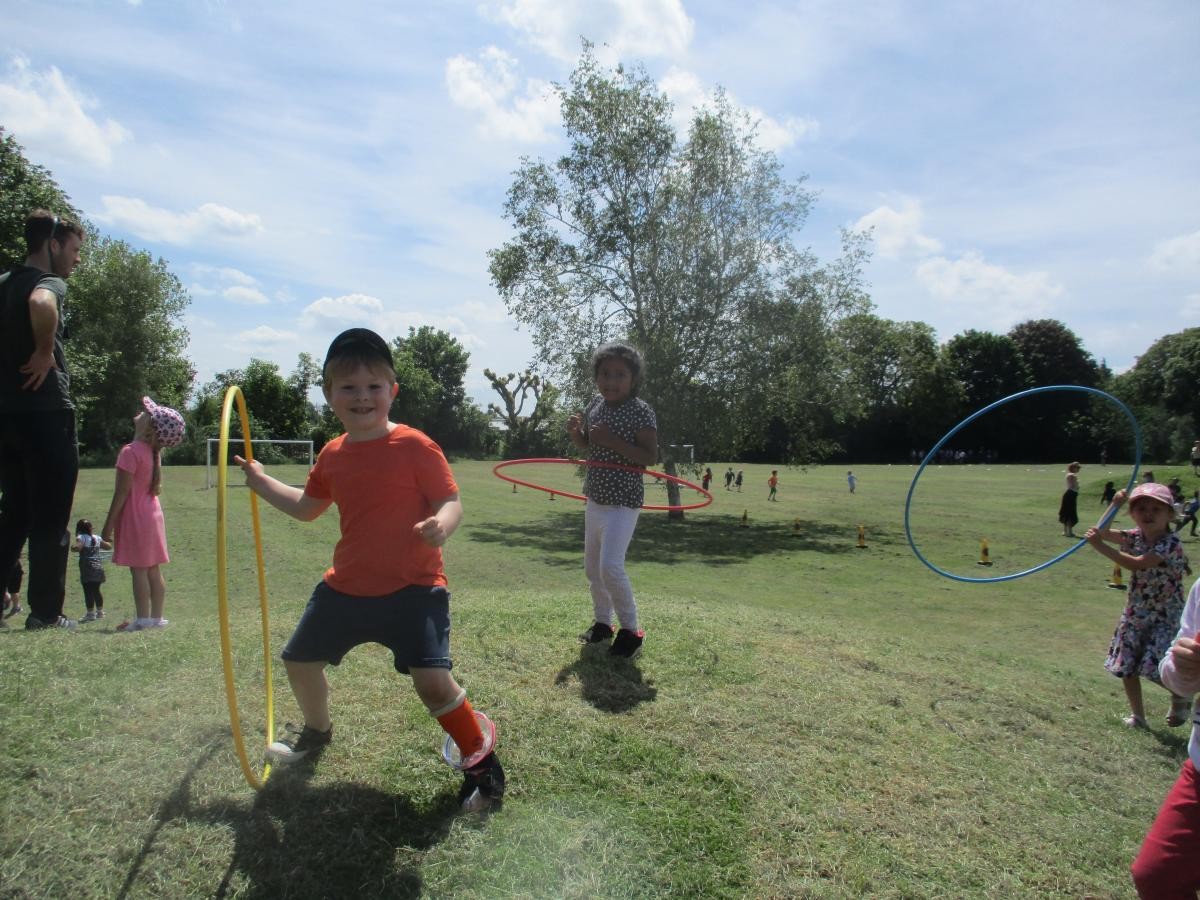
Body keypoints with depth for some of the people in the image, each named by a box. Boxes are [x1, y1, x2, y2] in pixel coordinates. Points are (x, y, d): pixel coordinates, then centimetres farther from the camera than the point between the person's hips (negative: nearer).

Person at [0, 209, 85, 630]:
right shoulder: (49, 282, -9)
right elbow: (41, 305, -34)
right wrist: (45, 352, -20)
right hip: (46, 412, -8)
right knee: (50, 519, 0)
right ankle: (45, 612, 6)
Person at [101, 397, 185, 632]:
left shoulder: (130, 451, -15)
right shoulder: (153, 452, 9)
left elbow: (121, 493, -16)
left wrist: (108, 525, -12)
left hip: (135, 518, -8)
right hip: (153, 514, 8)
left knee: (139, 570, -4)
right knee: (153, 571, 9)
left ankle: (143, 619, -2)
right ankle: (156, 617, 13)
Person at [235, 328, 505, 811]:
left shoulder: (414, 446, -14)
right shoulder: (332, 454, 6)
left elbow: (451, 501, -16)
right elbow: (306, 508, 22)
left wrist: (441, 525, -36)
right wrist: (262, 482, 20)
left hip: (411, 587, -7)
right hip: (346, 586, 7)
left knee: (432, 680, -20)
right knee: (299, 660, 21)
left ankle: (480, 757, 7)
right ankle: (316, 729, 54)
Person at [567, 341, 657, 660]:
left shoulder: (641, 411, -15)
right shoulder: (595, 405, 6)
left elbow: (650, 457, -20)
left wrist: (612, 441, -28)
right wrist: (574, 431, -2)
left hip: (623, 503, -8)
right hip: (595, 499, 8)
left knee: (610, 566, -16)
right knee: (592, 567, 15)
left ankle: (631, 631, 1)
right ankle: (602, 623, 32)